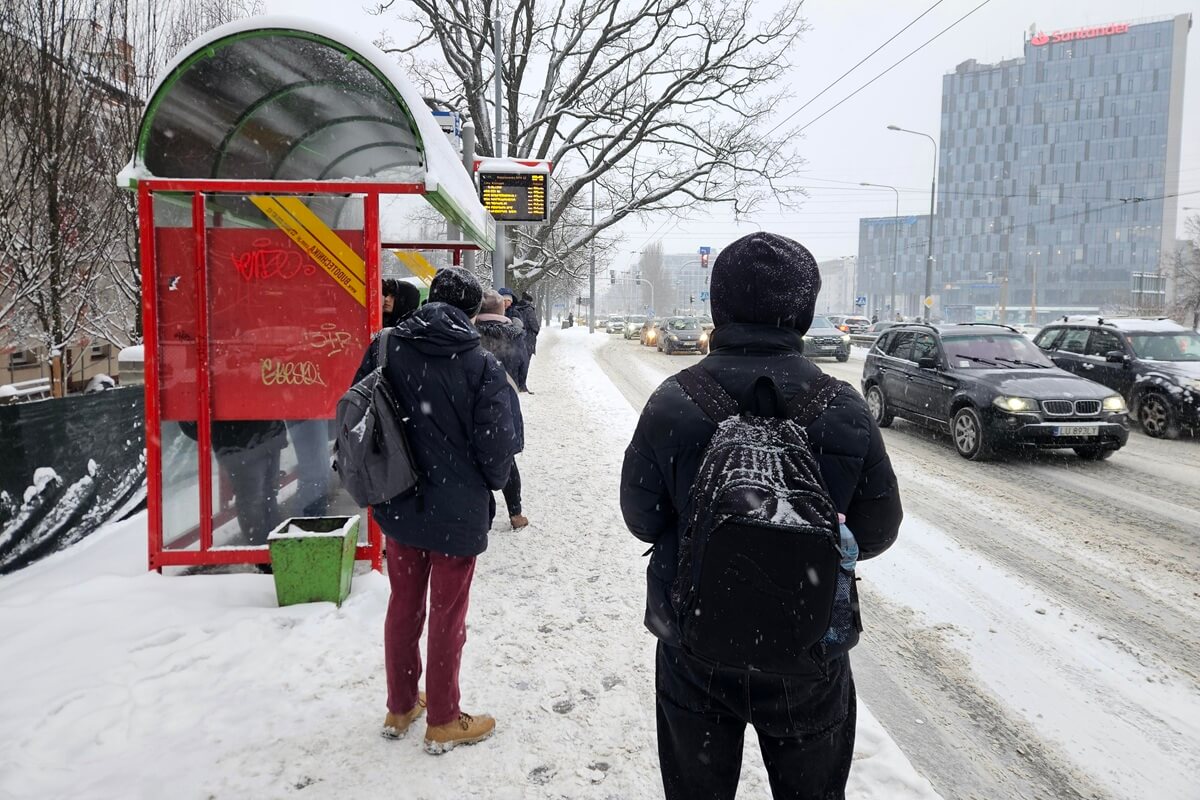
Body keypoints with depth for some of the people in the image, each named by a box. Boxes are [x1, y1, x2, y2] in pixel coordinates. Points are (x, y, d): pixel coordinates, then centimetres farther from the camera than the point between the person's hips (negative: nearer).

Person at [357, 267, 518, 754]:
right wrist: (490, 485, 5)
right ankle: (443, 722, 26)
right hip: (458, 512, -4)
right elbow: (498, 443, -17)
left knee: (403, 606, 20)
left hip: (398, 506, 4)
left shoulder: (385, 349, -6)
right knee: (447, 616, 10)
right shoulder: (481, 365, -19)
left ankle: (399, 708, 36)